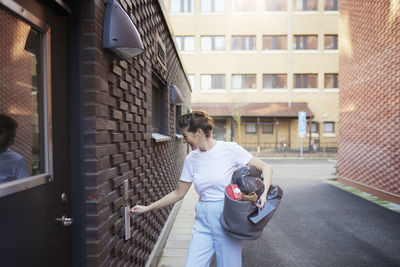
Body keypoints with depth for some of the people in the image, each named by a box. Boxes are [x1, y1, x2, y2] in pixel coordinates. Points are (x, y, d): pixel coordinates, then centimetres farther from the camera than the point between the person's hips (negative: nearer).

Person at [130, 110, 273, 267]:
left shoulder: (230, 149, -8)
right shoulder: (191, 159, 5)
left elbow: (265, 168, -5)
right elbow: (178, 194, 13)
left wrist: (264, 193, -21)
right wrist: (147, 208, 13)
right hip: (203, 221, 4)